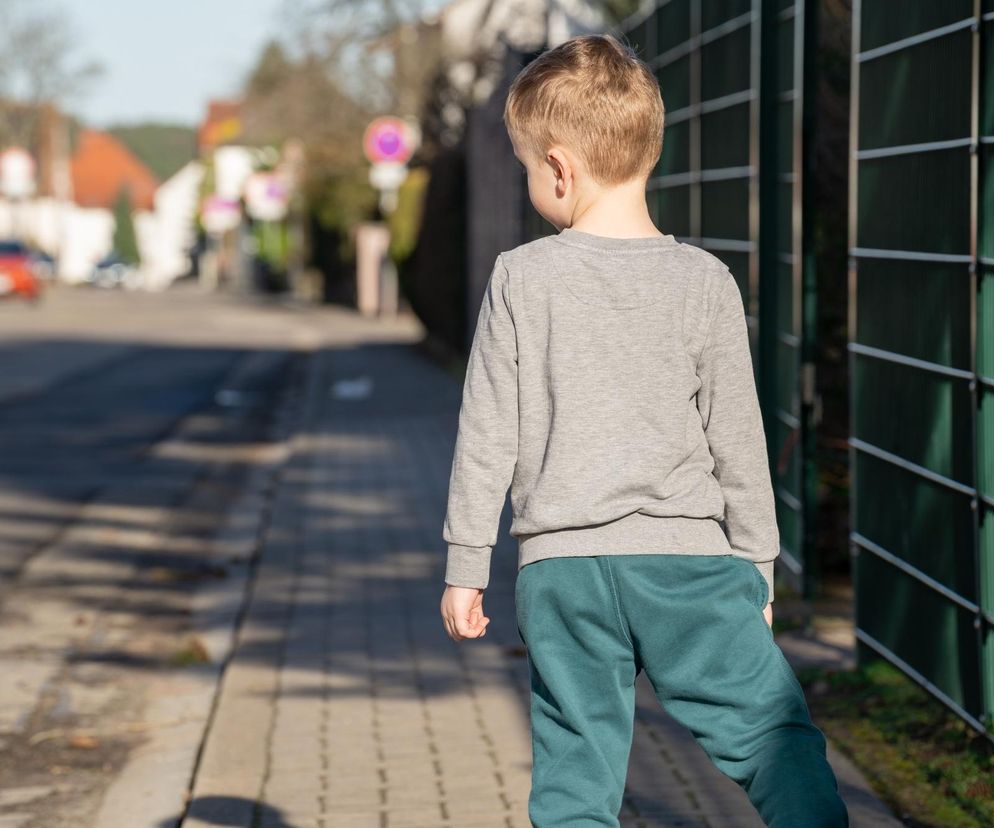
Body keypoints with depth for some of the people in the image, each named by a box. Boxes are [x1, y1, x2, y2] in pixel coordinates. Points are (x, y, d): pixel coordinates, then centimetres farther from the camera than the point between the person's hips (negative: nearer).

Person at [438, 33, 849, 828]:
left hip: (559, 563, 1)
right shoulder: (705, 282, -1)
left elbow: (487, 434, 1)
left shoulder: (521, 278, -2)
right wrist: (757, 566, 12)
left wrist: (465, 566, 9)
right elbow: (738, 439, 3)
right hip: (685, 557, 0)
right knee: (775, 730, 5)